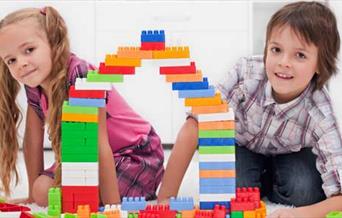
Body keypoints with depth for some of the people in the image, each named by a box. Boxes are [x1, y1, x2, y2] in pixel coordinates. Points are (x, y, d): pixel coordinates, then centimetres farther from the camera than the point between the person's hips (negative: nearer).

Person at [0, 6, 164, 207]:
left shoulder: (82, 76, -28)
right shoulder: (34, 86, -6)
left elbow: (98, 145, -31)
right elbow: (33, 141, 3)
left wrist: (112, 206, -30)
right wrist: (33, 195, 6)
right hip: (92, 158, 8)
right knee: (42, 190, -5)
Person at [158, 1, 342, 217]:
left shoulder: (320, 117, -35)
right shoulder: (247, 71, -35)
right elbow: (194, 127, -33)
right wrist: (165, 199, -37)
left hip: (291, 155, 0)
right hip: (242, 145, 0)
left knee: (305, 192, -26)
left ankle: (269, 182, 6)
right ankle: (257, 185, 8)